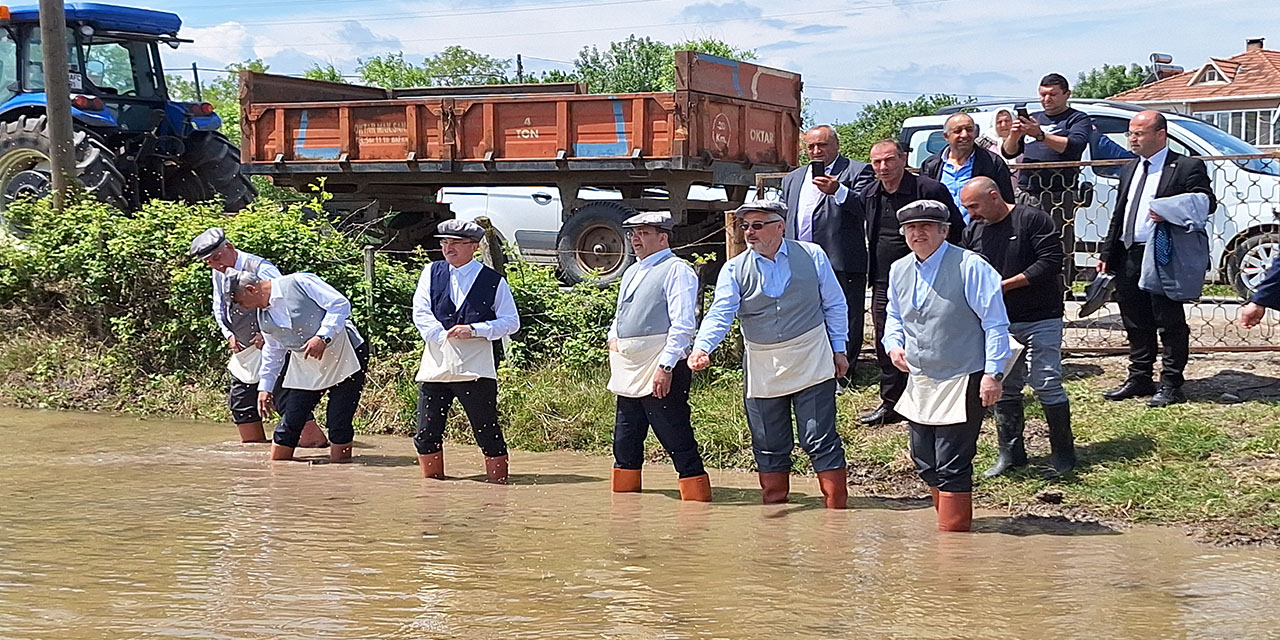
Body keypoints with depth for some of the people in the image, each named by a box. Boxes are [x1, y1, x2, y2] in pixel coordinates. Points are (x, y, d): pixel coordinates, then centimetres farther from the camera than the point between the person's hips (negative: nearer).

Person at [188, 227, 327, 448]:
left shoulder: (260, 269, -18)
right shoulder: (219, 274, 8)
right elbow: (219, 308, 23)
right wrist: (228, 334, 7)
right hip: (245, 350, 9)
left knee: (287, 396, -16)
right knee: (240, 402, 12)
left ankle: (313, 438, -13)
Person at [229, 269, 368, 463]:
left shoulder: (299, 283, -16)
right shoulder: (263, 317, 7)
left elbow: (341, 304, -18)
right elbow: (273, 351, 21)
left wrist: (323, 337, -26)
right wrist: (265, 387, 19)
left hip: (345, 355, -7)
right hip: (306, 369, 7)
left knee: (339, 423, -9)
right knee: (289, 422, 1)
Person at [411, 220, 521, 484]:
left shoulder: (494, 281, 4)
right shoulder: (432, 272, 11)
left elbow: (511, 322, 2)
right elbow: (421, 313, 4)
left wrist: (475, 330, -11)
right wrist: (445, 337, -11)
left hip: (476, 370, -3)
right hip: (435, 367, 3)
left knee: (487, 430, -3)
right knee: (426, 434, 4)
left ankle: (498, 482, 7)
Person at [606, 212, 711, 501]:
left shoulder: (676, 270, -7)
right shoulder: (631, 273, 20)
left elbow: (683, 324, -15)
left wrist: (665, 367, -21)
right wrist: (613, 339, 13)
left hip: (661, 372, -9)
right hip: (629, 373, 9)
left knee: (676, 439, -9)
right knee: (625, 441, 12)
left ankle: (697, 499, -5)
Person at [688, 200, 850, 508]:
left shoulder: (812, 255, 0)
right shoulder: (734, 270, -1)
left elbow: (835, 305, 8)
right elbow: (720, 313, -14)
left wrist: (839, 349, 6)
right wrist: (702, 348, -31)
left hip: (811, 364, -2)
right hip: (762, 372, 2)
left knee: (821, 442, -2)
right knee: (769, 447, 10)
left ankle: (837, 509, 5)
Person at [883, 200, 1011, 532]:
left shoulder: (970, 267, -12)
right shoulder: (899, 271, 7)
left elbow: (995, 324, -10)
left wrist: (993, 373, -15)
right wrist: (893, 344, 3)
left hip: (962, 384, -7)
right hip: (919, 383, 7)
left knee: (951, 467, -6)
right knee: (925, 463, 14)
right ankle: (949, 523, 32)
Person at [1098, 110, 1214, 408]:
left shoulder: (1188, 167, -4)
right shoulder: (1130, 170, 18)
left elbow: (1206, 203, -12)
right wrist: (1106, 254, 15)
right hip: (1129, 258, 7)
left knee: (1170, 324, 0)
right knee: (1136, 324, 13)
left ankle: (1171, 385, 6)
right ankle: (1140, 379, 23)